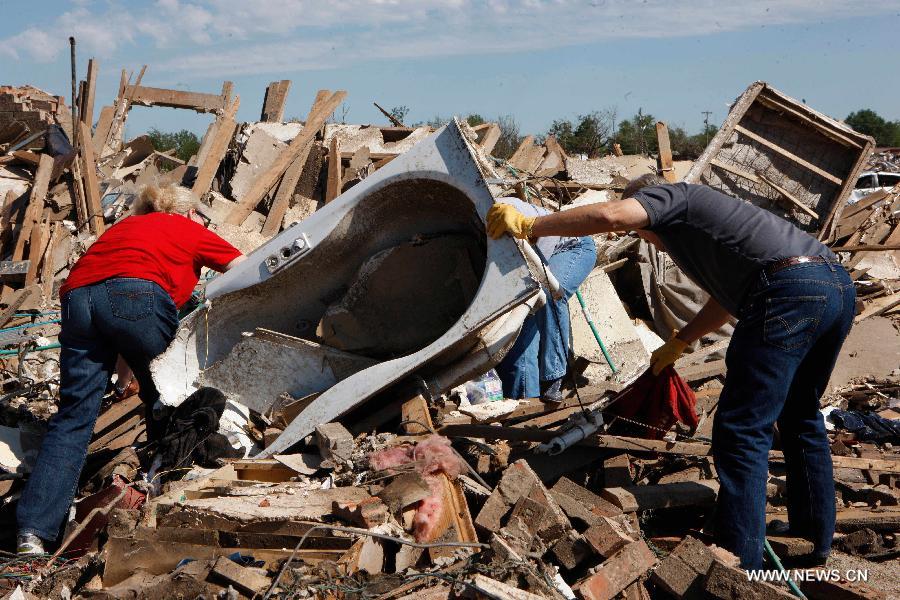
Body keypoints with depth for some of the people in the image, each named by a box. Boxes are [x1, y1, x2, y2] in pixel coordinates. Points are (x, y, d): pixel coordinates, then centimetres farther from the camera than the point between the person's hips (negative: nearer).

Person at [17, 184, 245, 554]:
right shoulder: (191, 229, 25)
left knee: (73, 416, 1)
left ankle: (33, 530, -7)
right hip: (137, 296, -4)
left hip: (77, 299, 5)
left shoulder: (125, 225, 37)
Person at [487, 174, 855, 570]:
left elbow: (610, 215, -11)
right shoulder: (704, 216, 36)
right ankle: (815, 542, 36)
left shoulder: (668, 195, 10)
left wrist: (529, 225, -4)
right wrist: (679, 343, 46)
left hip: (790, 289, -10)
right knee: (800, 416, 25)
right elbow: (727, 300, 41)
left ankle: (739, 564, -8)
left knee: (741, 430, -7)